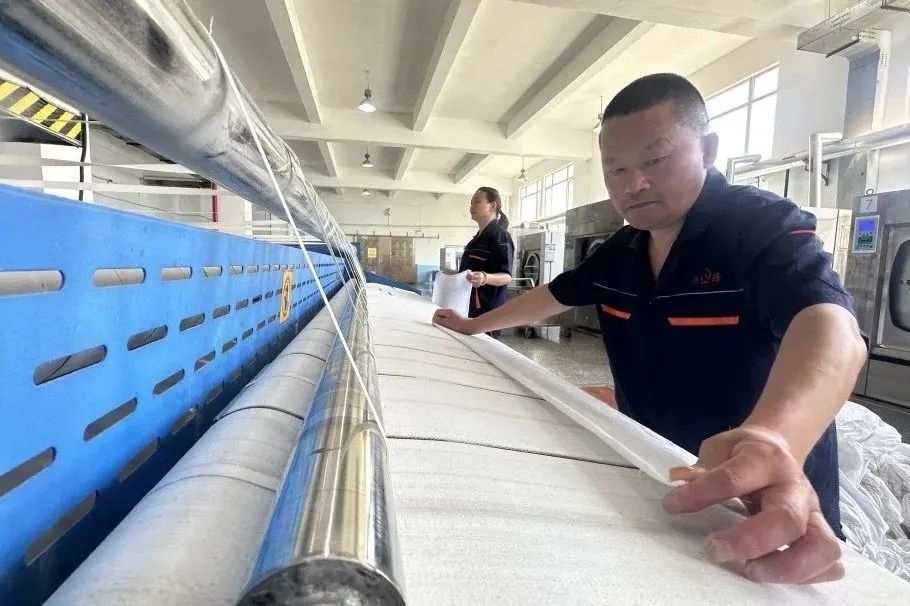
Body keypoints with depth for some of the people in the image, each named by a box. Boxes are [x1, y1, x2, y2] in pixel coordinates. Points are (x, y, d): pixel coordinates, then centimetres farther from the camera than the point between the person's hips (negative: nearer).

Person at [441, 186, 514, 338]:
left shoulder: (500, 235, -11)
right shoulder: (478, 237, 18)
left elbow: (506, 277, -20)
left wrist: (485, 278, -37)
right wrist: (455, 274, 28)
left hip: (487, 311, -9)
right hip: (470, 308, 9)